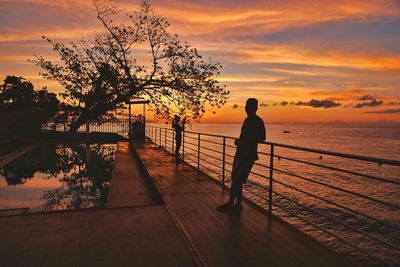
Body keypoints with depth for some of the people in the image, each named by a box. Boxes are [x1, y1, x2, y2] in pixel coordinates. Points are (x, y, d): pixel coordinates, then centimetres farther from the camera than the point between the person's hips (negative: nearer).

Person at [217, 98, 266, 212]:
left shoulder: (257, 121, -11)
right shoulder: (247, 120, 17)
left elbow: (261, 138, -22)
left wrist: (242, 141, -22)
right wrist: (239, 141, 9)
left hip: (247, 156, -9)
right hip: (241, 154, 10)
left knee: (236, 180, -8)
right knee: (237, 180, 11)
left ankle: (230, 204, 0)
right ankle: (238, 204, 19)